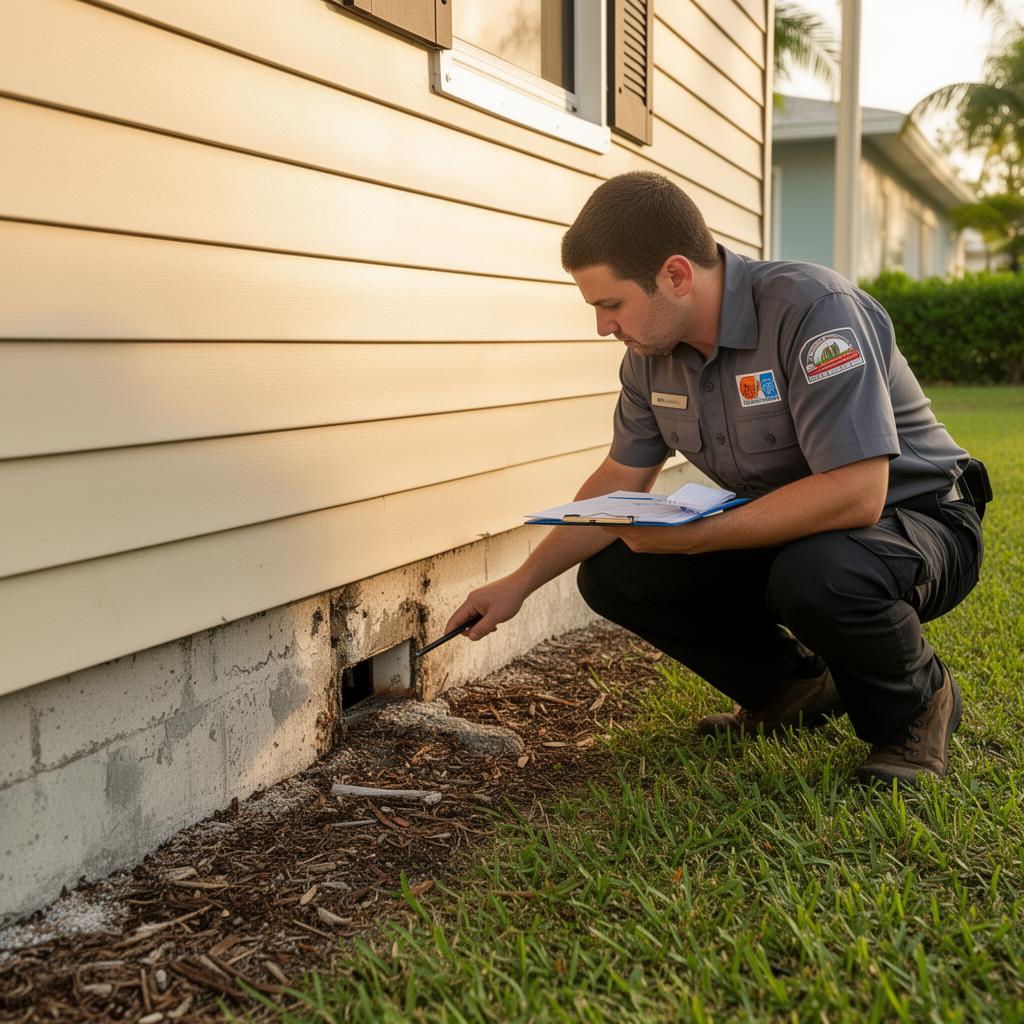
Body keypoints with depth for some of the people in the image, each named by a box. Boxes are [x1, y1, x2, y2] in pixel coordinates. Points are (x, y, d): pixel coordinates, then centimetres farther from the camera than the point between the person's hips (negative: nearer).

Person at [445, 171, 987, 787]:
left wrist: (693, 536, -34)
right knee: (612, 574, -6)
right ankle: (796, 687, 11)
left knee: (816, 574, -40)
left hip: (916, 521, -7)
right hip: (784, 532, 7)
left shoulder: (812, 309, -28)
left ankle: (918, 701, -5)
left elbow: (856, 493, -35)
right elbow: (620, 481, 8)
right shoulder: (651, 352, -5)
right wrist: (520, 584, 5)